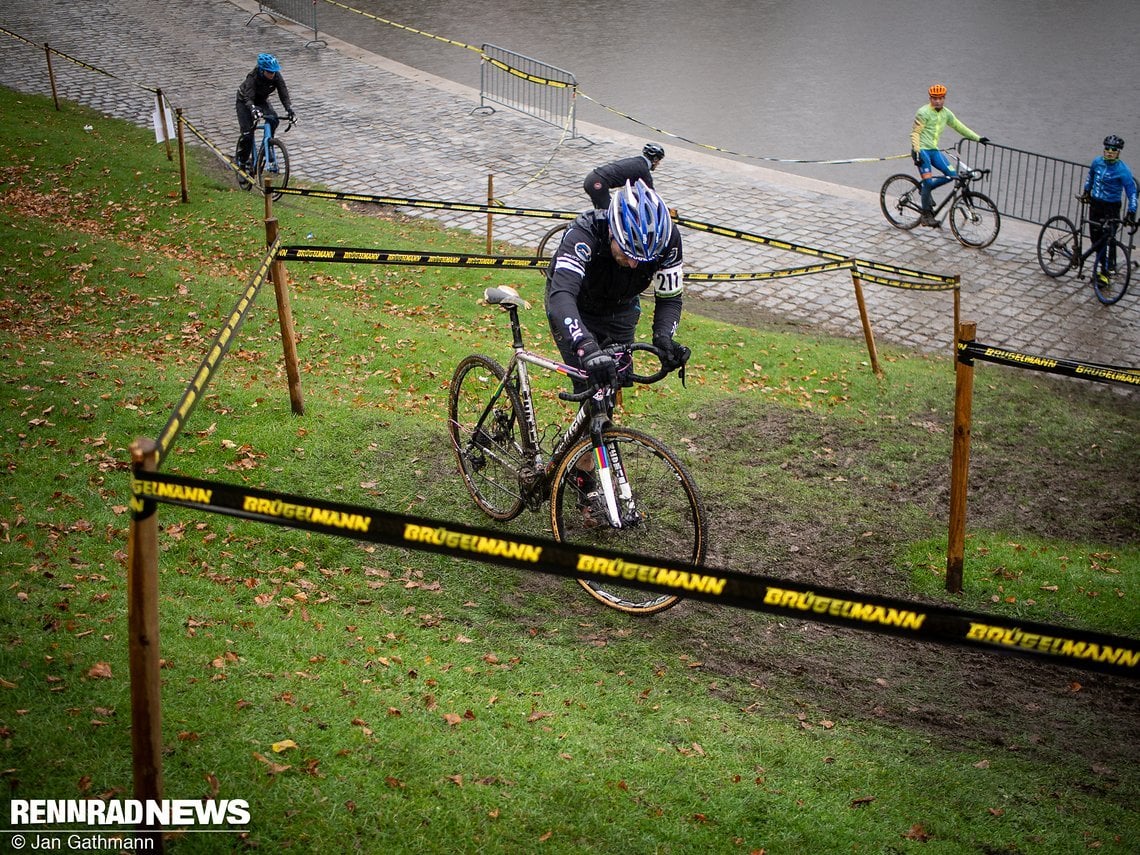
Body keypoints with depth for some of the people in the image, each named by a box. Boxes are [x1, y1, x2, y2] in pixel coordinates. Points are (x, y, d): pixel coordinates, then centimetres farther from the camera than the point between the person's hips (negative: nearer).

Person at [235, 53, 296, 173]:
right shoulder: (252, 78, -35)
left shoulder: (277, 76, -24)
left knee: (273, 119, -26)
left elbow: (284, 94, -26)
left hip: (261, 101, 4)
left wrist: (289, 109, -42)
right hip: (244, 102, -4)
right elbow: (248, 99, -45)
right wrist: (253, 110, -65)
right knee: (247, 134, -14)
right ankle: (242, 161, 5)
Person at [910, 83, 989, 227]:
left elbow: (960, 127, 16)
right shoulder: (923, 112, -10)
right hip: (922, 150, -7)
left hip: (934, 150, 7)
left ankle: (925, 188, 14)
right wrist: (916, 151, -23)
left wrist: (978, 138, 12)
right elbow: (915, 133, -13)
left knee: (952, 174, -6)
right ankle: (926, 215, -5)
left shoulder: (946, 113, 10)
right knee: (929, 181, -15)